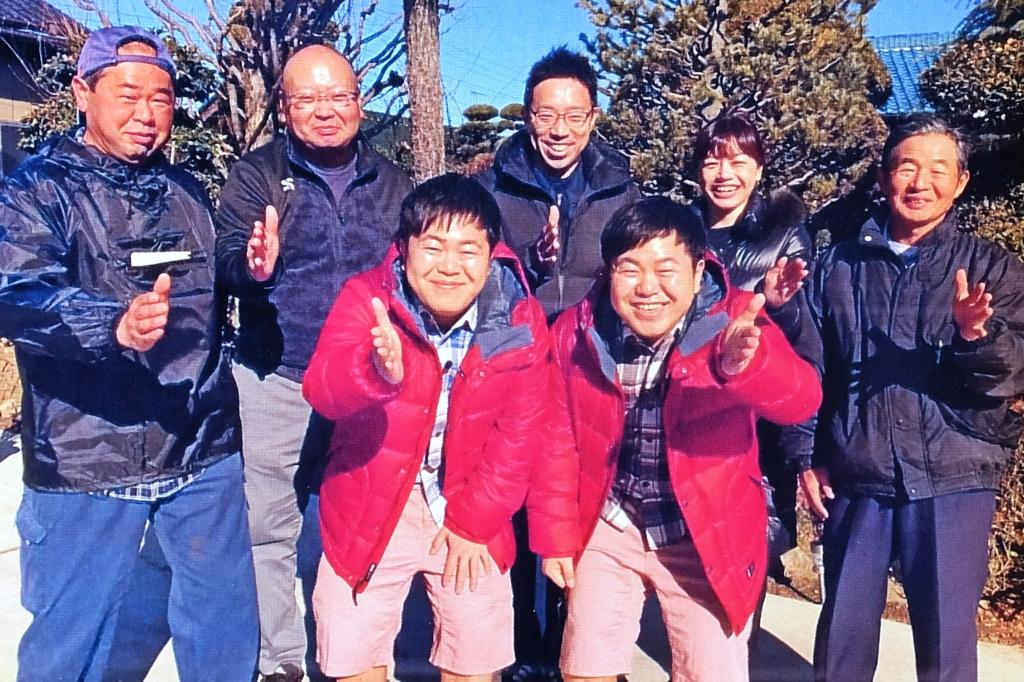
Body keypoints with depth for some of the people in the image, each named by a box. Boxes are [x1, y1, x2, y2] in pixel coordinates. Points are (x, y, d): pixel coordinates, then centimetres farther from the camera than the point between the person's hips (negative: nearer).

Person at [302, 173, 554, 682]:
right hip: (371, 509, -1)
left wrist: (475, 519, -7)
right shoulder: (365, 299, -15)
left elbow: (519, 431, -6)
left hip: (472, 507, 1)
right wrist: (376, 369, -52)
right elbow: (320, 390, -30)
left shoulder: (520, 320, -11)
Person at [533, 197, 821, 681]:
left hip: (707, 538, -1)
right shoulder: (573, 332, -10)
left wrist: (745, 364, -55)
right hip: (608, 530, 2)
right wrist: (553, 533, 3)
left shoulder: (733, 325, -16)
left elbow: (801, 400, -34)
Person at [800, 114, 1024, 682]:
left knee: (947, 632, 6)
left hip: (952, 480, -1)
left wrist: (979, 335, -26)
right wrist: (807, 456, 5)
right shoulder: (839, 265, 6)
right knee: (843, 626, 11)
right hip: (854, 477, 1)